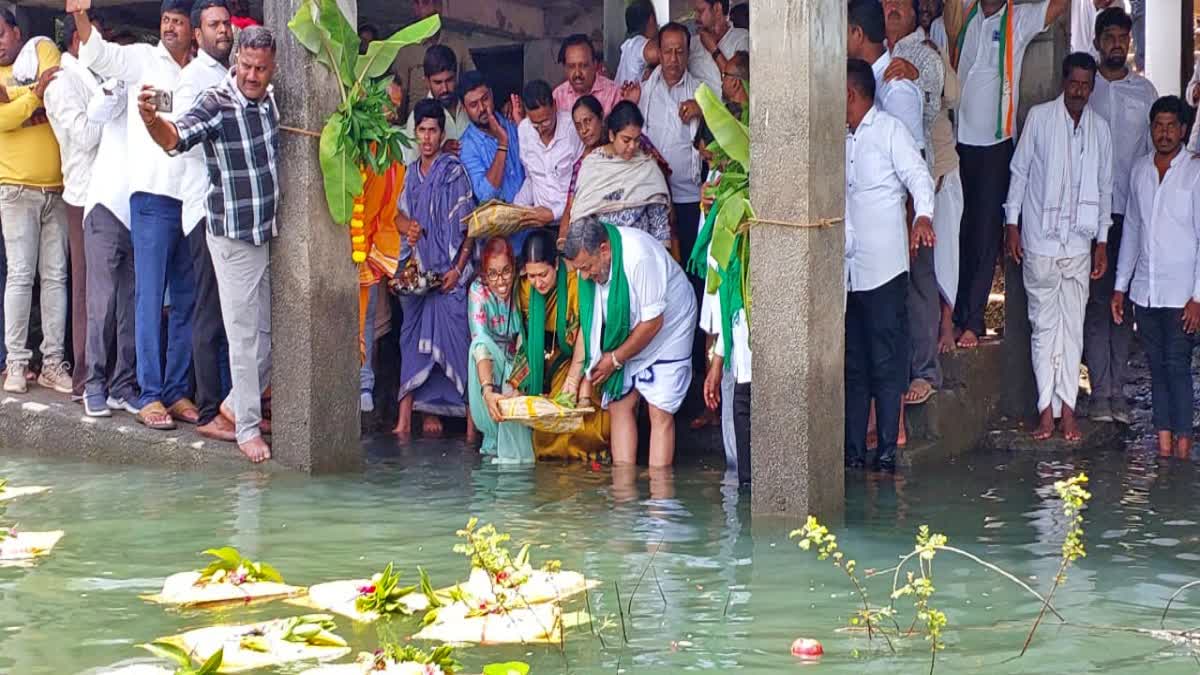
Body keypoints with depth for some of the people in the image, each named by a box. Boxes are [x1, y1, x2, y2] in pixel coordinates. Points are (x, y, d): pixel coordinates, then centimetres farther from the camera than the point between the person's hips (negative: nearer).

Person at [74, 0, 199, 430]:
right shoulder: (142, 59, 4)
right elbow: (98, 54, -11)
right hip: (154, 195, -4)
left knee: (187, 301, 7)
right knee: (150, 297, -5)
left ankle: (178, 392, 14)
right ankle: (150, 396, -3)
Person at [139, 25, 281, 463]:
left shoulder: (270, 101, 3)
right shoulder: (216, 104, -16)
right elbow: (175, 137, -34)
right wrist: (151, 119, -54)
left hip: (271, 231, 6)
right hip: (234, 237, -6)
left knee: (269, 331, 13)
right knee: (245, 335, -2)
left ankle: (238, 404, 31)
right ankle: (247, 428, 7)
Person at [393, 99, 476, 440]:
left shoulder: (455, 172, -4)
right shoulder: (412, 172, 14)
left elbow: (468, 226, -7)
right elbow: (401, 215, 20)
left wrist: (458, 267, -14)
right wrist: (408, 226, -4)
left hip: (448, 270, -6)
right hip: (417, 268, 6)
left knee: (452, 338, -9)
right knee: (415, 334, 3)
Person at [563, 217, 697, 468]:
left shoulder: (640, 256, -34)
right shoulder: (588, 256, -13)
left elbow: (653, 322, -26)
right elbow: (589, 319, -2)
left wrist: (615, 358, -16)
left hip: (668, 329, -6)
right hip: (625, 337, 6)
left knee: (660, 412, -11)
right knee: (619, 405, -3)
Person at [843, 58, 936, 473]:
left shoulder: (890, 131, -4)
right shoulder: (843, 140, 18)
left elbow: (919, 176, -15)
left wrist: (923, 216, -32)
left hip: (884, 267, -7)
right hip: (849, 268, 7)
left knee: (886, 363, -4)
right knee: (853, 363, 8)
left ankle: (888, 451, -1)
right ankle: (853, 450, 12)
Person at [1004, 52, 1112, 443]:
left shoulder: (1100, 128, 6)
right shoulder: (1039, 118, -2)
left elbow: (1104, 187, 11)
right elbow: (1020, 171, 2)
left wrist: (1102, 241, 9)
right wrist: (1012, 224, -2)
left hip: (1079, 244, 2)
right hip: (1040, 240, -2)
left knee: (1073, 326, 3)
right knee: (1044, 325, 2)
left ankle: (1067, 407, 8)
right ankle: (1047, 408, 5)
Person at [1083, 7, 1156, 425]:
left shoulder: (1145, 91, 10)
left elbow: (1155, 149, 12)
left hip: (1132, 210, 2)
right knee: (1095, 301, -3)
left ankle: (1117, 391, 6)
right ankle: (1100, 391, -1)